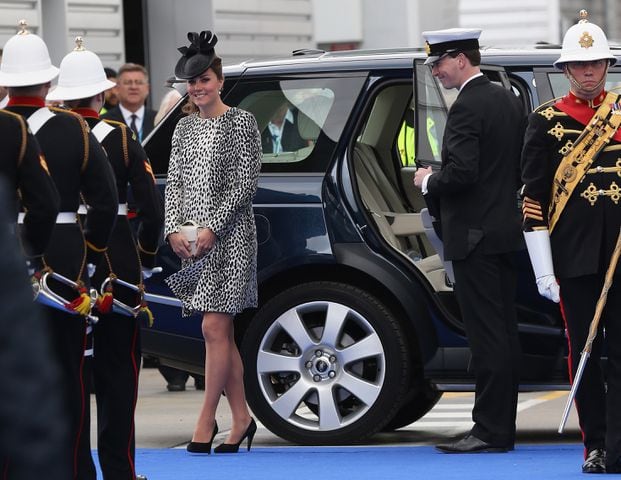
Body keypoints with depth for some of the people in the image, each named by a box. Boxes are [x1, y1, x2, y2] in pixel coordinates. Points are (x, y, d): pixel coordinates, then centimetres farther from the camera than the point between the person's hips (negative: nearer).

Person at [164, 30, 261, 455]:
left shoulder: (241, 123, -3)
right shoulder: (184, 127, 14)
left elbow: (245, 181, -9)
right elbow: (174, 182, 11)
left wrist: (212, 228, -15)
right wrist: (174, 229, -4)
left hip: (230, 236, -6)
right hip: (192, 240, 6)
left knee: (214, 328, -11)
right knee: (221, 332, 8)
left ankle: (206, 421, -9)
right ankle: (242, 419, 14)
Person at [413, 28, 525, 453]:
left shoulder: (467, 107, -15)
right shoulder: (509, 101, 14)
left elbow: (461, 173, -24)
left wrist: (429, 181, -5)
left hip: (475, 237, -9)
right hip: (506, 230, 10)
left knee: (487, 335, -8)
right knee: (504, 333, 10)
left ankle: (490, 430, -7)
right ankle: (503, 428, 14)